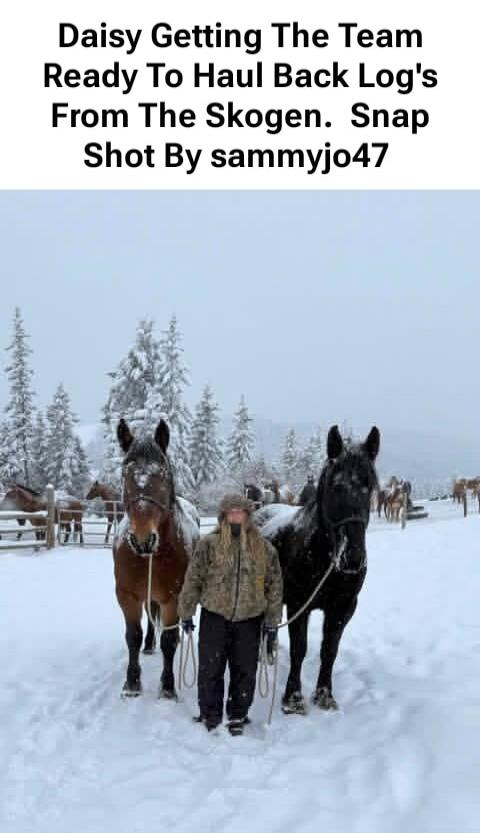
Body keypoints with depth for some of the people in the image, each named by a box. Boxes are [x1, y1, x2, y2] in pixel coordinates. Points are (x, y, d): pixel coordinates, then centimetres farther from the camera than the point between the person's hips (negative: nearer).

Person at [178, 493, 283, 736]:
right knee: (210, 670, 5)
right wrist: (186, 613, 0)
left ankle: (238, 717, 25)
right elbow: (192, 580, -2)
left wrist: (272, 621, 5)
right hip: (214, 618, -1)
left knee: (245, 672, 9)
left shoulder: (265, 549, 0)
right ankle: (210, 716, 21)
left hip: (249, 620, 2)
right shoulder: (208, 545, -6)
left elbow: (274, 586, 6)